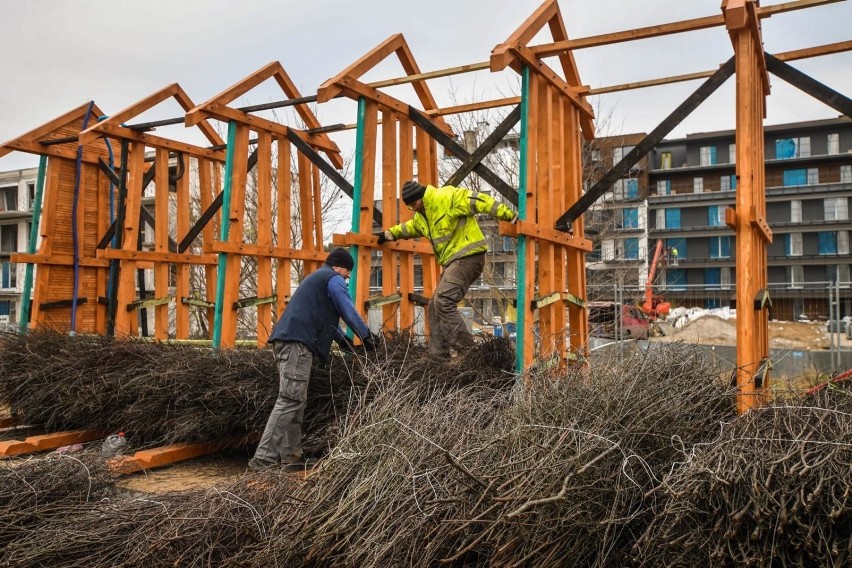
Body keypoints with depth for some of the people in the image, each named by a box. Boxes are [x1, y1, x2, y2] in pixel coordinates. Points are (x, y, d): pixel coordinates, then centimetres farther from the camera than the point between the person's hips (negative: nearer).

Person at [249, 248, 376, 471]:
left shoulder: (316, 278, 33)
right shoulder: (334, 278, 3)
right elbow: (348, 310, -2)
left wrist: (342, 339, 39)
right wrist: (366, 335, 10)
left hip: (286, 340, 10)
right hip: (297, 342, -10)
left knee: (296, 400, 12)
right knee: (290, 400, -14)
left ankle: (289, 455, 12)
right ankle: (264, 458, -19)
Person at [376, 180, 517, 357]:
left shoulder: (446, 197, -14)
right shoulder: (420, 216, 15)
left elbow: (479, 201, -19)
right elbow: (410, 227, 39)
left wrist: (508, 215, -24)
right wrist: (390, 233, 34)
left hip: (468, 256, -10)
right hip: (452, 262, 10)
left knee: (443, 302, -22)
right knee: (434, 308, 10)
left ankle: (466, 349, -19)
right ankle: (437, 355, 16)